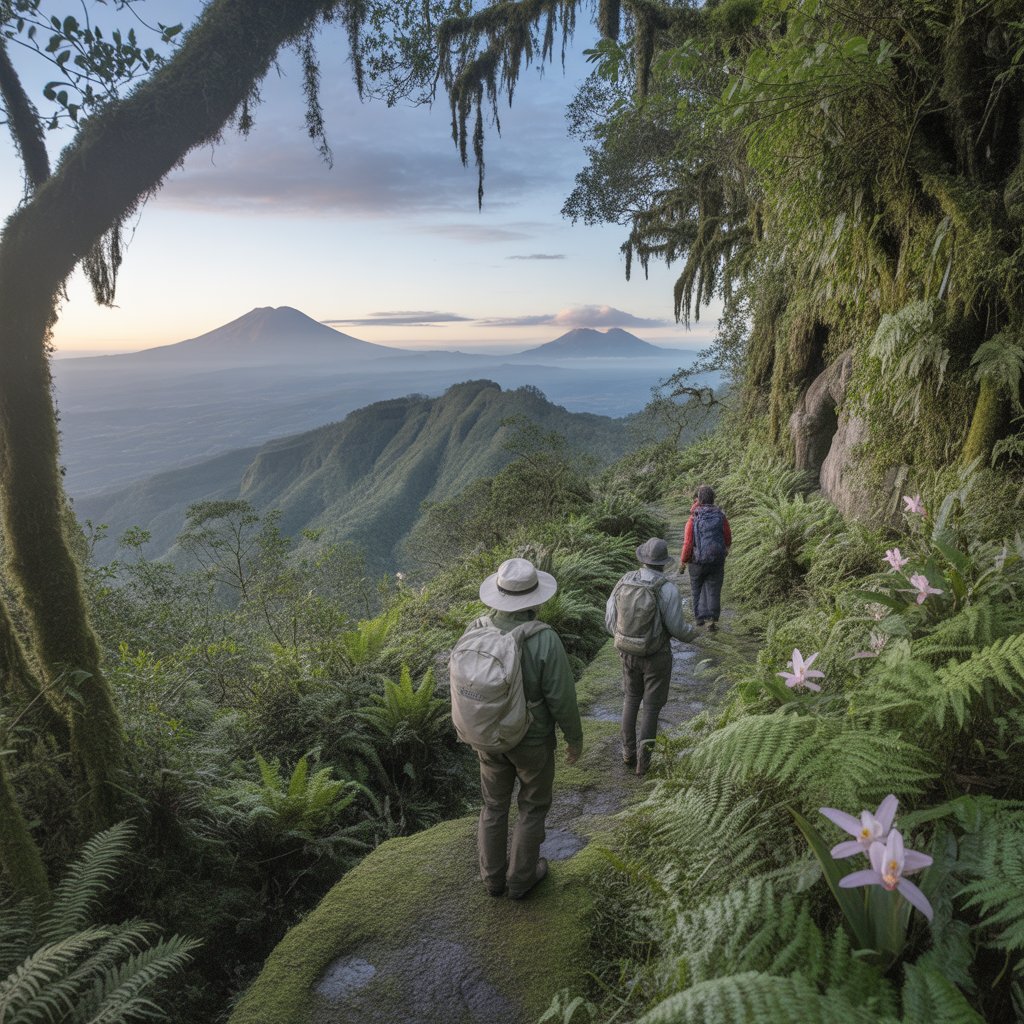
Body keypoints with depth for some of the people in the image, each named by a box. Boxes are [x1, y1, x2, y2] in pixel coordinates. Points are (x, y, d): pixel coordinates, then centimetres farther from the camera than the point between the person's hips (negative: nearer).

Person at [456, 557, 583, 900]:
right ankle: (522, 877, 37)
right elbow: (562, 697, -21)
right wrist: (575, 738, -3)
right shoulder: (544, 640, -29)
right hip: (533, 739, -3)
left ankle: (493, 876, 40)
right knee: (533, 806, 21)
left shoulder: (474, 632, -16)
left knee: (494, 804, 24)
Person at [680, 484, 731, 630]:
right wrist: (726, 548, 25)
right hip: (717, 561, 1)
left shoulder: (693, 519, -17)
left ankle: (700, 616, 24)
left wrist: (682, 562, -1)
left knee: (697, 588, 18)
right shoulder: (721, 516, -8)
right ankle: (712, 619, 2)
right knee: (713, 590, 10)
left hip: (698, 561, -1)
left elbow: (688, 544, -16)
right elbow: (728, 539, 2)